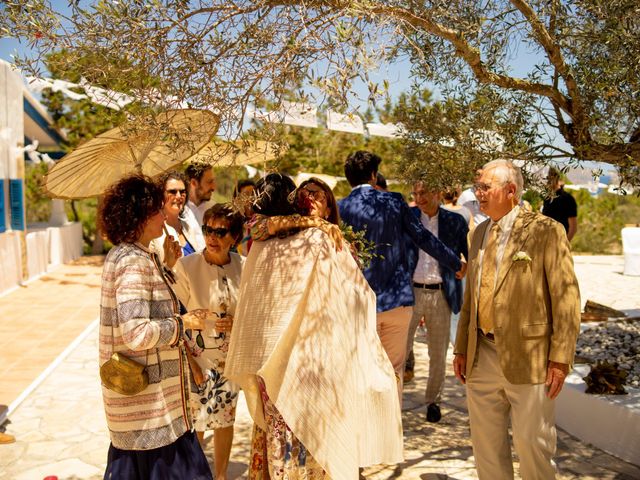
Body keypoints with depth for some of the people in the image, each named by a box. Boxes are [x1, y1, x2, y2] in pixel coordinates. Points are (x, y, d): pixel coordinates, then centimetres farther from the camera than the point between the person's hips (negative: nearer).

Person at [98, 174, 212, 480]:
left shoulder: (122, 254, 10)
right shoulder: (134, 262, -21)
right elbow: (138, 333, -28)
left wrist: (166, 265, 15)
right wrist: (183, 322, -17)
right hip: (148, 399, -10)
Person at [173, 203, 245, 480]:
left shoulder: (241, 266, -7)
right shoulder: (186, 266, -17)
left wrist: (236, 323, -14)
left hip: (230, 358, 3)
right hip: (197, 357, -3)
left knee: (225, 419, 17)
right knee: (194, 424, 7)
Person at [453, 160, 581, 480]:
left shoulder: (545, 231, -7)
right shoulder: (480, 233, 12)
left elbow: (566, 297, -10)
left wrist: (560, 358, -14)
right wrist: (461, 348, 14)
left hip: (527, 358, -6)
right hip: (482, 356, 6)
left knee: (532, 446, 5)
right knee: (486, 444, 16)